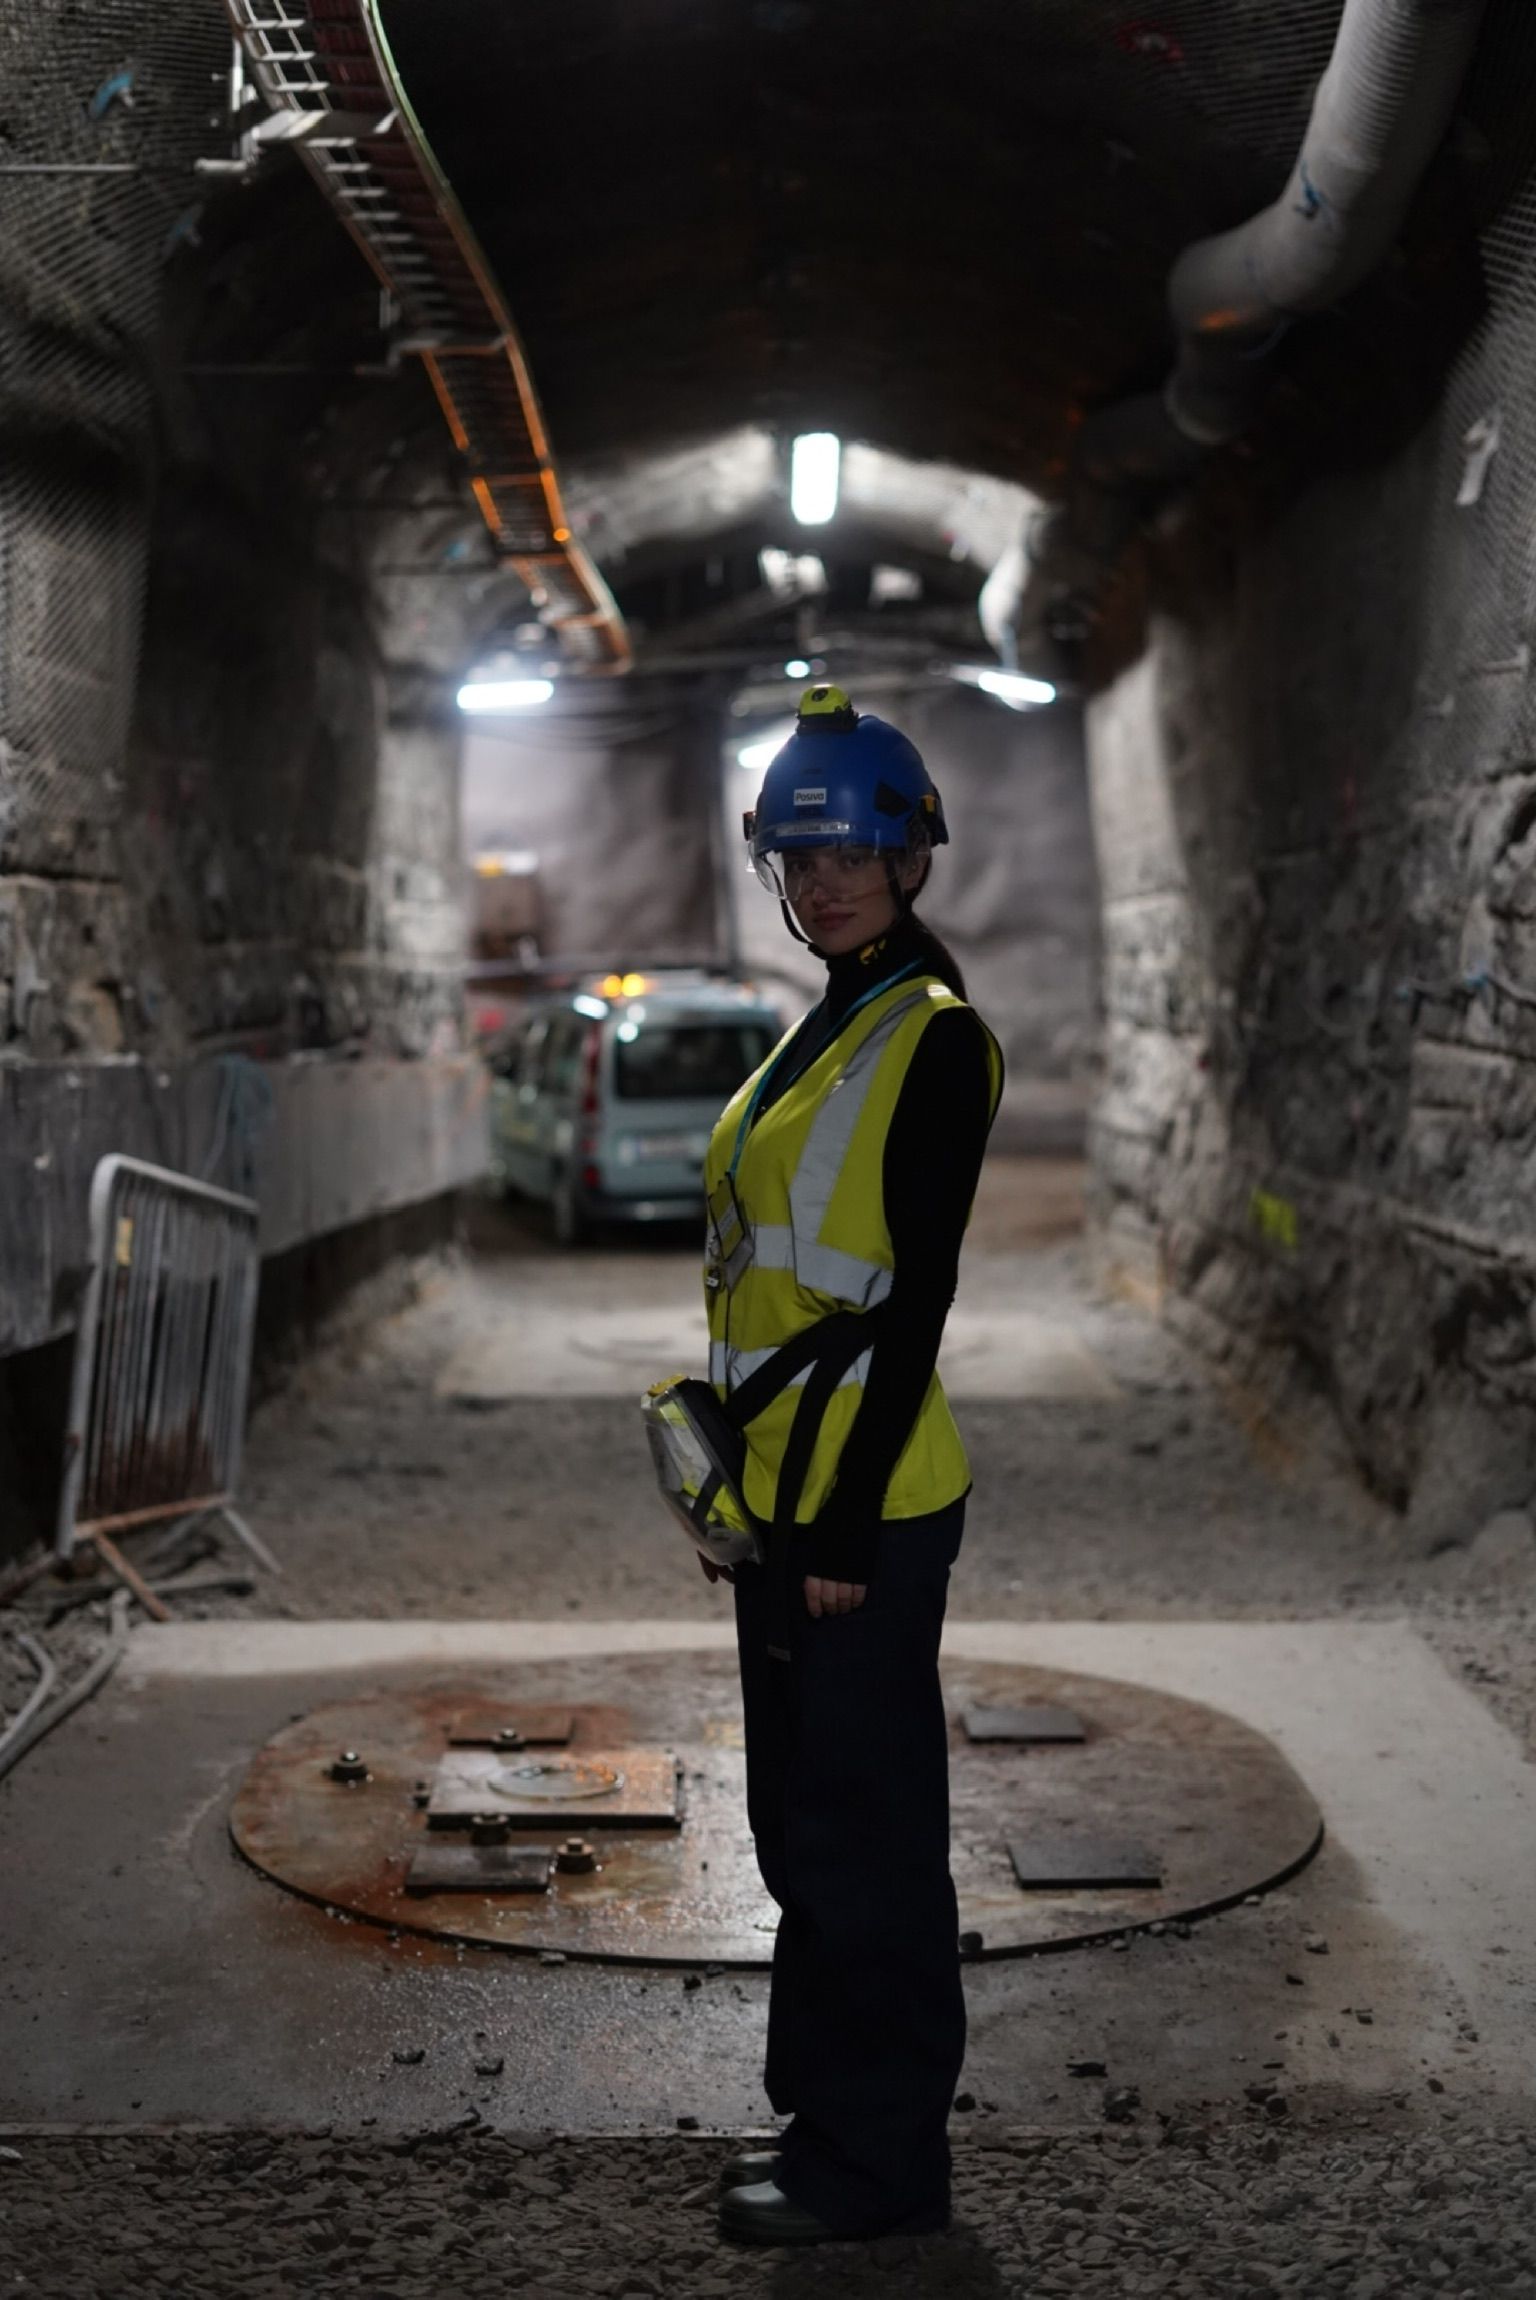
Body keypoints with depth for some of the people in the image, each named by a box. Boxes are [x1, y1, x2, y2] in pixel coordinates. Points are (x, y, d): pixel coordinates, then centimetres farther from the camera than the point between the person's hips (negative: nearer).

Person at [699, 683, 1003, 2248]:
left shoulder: (933, 1035, -13)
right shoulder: (827, 1025, 14)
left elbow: (913, 1300, -18)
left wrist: (846, 1522, -19)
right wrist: (750, 1493, 18)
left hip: (863, 1501, -9)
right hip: (785, 1487, 9)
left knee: (858, 1832, 2)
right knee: (804, 1826, 18)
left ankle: (879, 2161, 16)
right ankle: (831, 2119, 32)